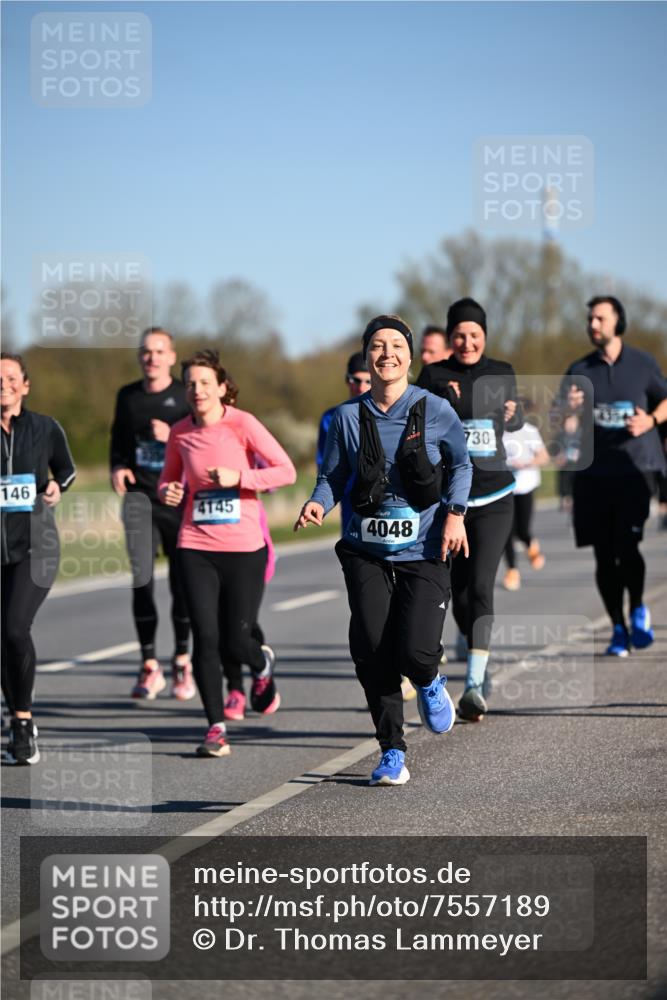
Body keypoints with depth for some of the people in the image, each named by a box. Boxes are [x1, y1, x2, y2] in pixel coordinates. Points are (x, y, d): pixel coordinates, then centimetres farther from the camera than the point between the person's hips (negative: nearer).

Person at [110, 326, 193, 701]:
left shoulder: (186, 396, 0)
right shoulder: (128, 397, 10)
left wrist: (174, 437, -18)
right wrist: (117, 467, 3)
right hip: (139, 496, 2)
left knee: (182, 581, 1)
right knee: (141, 578, -7)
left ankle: (182, 663, 15)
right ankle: (150, 666, 1)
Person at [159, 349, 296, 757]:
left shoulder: (242, 424, -7)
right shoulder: (181, 433, 5)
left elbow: (287, 471, -9)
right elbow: (168, 480, 20)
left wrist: (238, 477, -20)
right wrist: (168, 493, -3)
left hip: (244, 547, -3)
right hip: (196, 547, 3)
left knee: (235, 642, -1)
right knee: (205, 638, -7)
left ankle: (262, 666, 36)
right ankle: (217, 727, 2)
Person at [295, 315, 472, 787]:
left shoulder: (434, 410, -3)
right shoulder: (349, 416, 1)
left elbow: (462, 463, 11)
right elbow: (332, 476, 5)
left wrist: (455, 512, -2)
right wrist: (318, 504, -16)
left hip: (424, 551, -2)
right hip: (367, 551, 2)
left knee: (416, 650, -15)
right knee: (372, 655, -6)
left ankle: (430, 683, 25)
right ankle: (392, 754, 10)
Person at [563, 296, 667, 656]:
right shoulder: (579, 370, 9)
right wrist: (568, 409, -16)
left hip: (636, 467, -3)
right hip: (593, 473, 3)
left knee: (626, 545, -15)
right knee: (603, 554, 3)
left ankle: (638, 610, 9)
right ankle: (618, 628, 14)